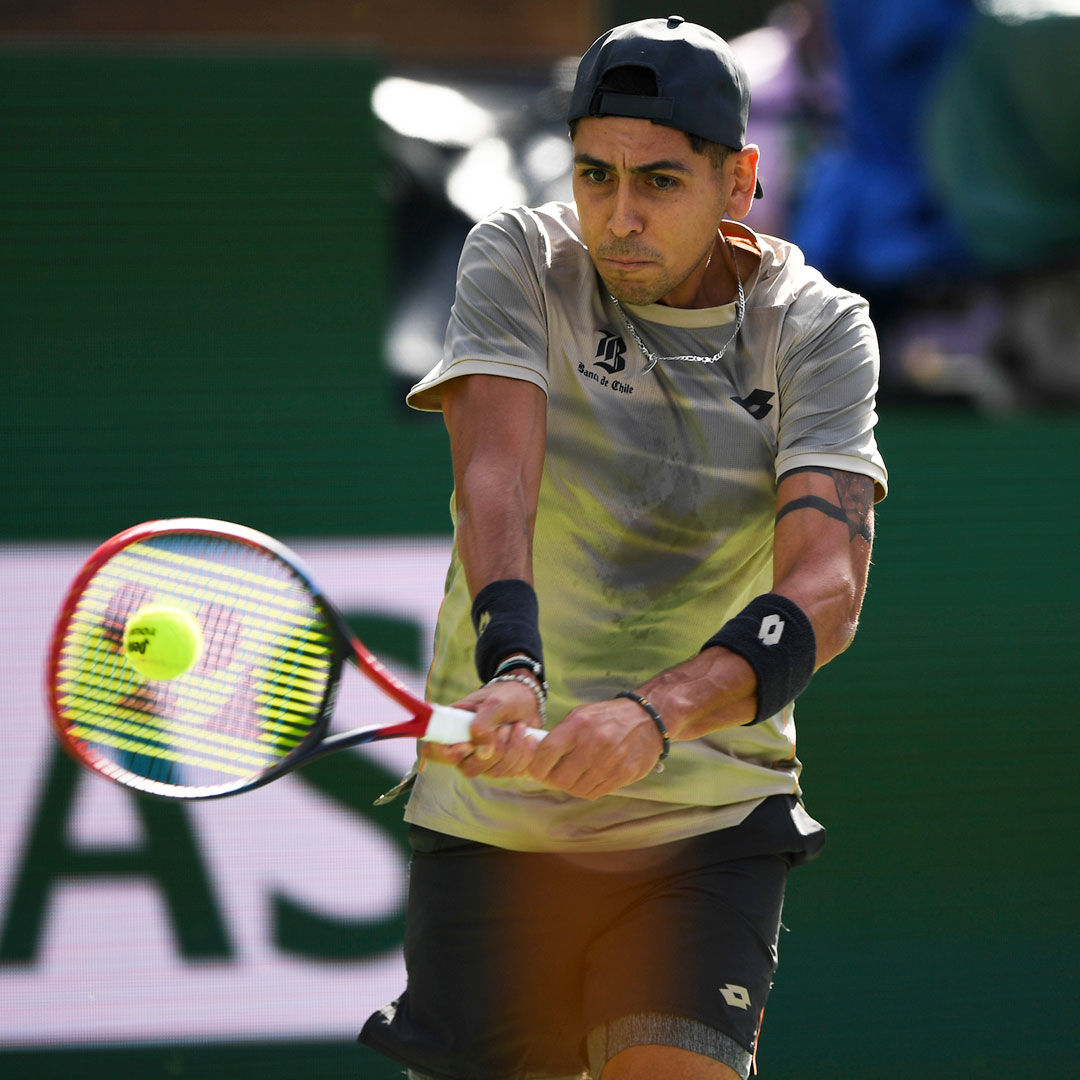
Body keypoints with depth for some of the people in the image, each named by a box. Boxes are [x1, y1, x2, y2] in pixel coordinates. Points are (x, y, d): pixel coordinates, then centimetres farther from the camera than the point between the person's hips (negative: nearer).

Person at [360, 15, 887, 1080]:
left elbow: (828, 585, -20)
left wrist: (656, 714, -38)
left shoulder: (819, 330, -6)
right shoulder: (518, 261, -4)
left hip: (710, 827, -1)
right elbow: (495, 476, -20)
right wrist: (510, 669, -40)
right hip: (492, 811, 1)